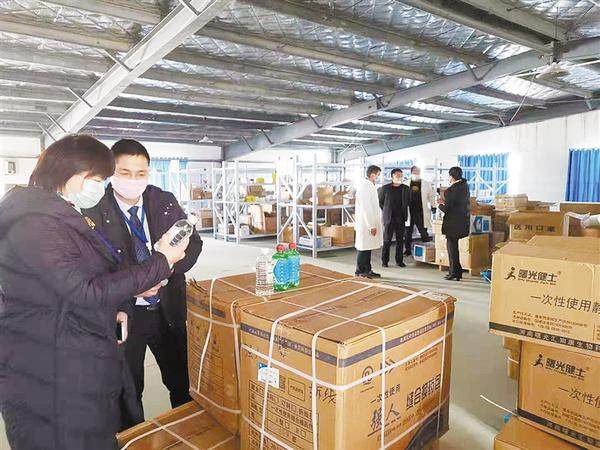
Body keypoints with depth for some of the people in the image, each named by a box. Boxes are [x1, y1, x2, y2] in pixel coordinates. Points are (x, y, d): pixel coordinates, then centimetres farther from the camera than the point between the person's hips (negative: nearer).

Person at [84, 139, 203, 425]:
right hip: (123, 313, -3)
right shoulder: (93, 211, -13)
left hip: (168, 309, 3)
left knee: (183, 383, 18)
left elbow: (193, 242, 1)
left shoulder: (165, 202, -2)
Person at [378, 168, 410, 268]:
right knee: (387, 240, 1)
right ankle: (384, 261, 10)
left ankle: (399, 260, 16)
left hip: (401, 218, 3)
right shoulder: (385, 188, -2)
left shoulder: (406, 188, 7)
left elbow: (408, 201, 17)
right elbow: (380, 202, 5)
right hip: (389, 218, -3)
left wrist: (404, 212, 12)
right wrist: (387, 211, 6)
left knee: (400, 240, 7)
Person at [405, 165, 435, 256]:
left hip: (421, 212, -1)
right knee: (408, 232, 8)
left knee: (423, 232, 2)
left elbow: (431, 196, 7)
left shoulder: (426, 184, 4)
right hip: (409, 212, 1)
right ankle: (408, 250, 20)